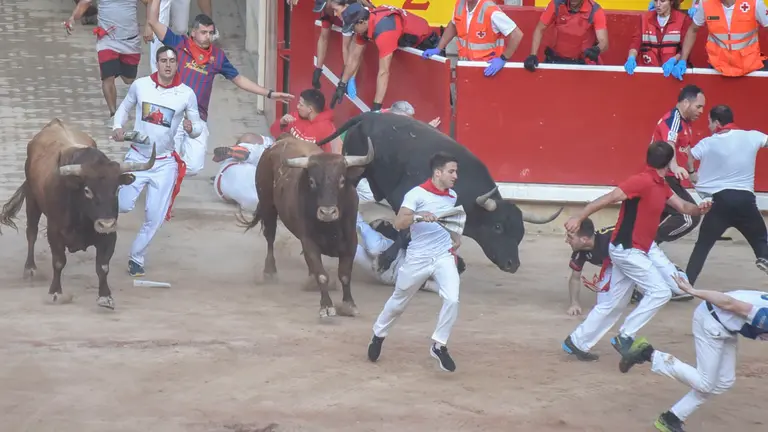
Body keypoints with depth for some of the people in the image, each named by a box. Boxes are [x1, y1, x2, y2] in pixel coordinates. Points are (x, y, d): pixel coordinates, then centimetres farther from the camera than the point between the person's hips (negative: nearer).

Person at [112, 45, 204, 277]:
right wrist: (117, 127, -7)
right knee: (123, 206, -15)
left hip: (165, 163, 0)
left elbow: (198, 125, 0)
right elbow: (124, 107, 11)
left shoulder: (187, 94, -8)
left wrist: (192, 128, -23)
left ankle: (136, 258, 23)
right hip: (137, 156, 0)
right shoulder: (140, 85, -6)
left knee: (154, 217, 2)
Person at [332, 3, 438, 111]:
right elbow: (354, 57, -4)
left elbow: (384, 72, -42)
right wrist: (341, 86, -4)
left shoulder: (383, 29, -41)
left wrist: (376, 107, -42)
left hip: (425, 42, -8)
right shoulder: (365, 21, -15)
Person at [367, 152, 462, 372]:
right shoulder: (417, 194, -14)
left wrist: (455, 239, 11)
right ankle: (378, 335, 39)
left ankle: (439, 345, 0)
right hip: (418, 258, -4)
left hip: (444, 256, 4)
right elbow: (398, 224, -24)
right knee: (398, 302, 14)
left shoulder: (452, 197, 6)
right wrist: (419, 216, -40)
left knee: (452, 299, -17)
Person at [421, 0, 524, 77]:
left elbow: (517, 35, -23)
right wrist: (438, 49, 10)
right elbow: (453, 26, 16)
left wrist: (503, 59, -22)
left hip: (488, 67, -6)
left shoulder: (491, 11, -25)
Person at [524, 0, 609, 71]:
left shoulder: (595, 10, -19)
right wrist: (533, 55, -17)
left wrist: (597, 50, -50)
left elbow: (604, 42, -27)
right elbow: (539, 30, -5)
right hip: (556, 60, 2)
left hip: (583, 63, -2)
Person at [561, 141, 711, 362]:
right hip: (627, 250, -9)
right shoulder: (643, 181, -20)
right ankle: (625, 337, -5)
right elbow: (609, 198, -25)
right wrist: (579, 217, -30)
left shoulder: (661, 186, 9)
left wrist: (698, 209, -7)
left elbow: (683, 206, 16)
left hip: (641, 249, 9)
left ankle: (577, 342, 20)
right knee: (660, 291, -10)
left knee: (614, 303, 13)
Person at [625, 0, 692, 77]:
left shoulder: (683, 19, 0)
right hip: (649, 68, 3)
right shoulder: (645, 18, 9)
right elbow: (636, 42, 3)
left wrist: (673, 61, -18)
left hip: (673, 69, -3)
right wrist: (631, 58, -16)